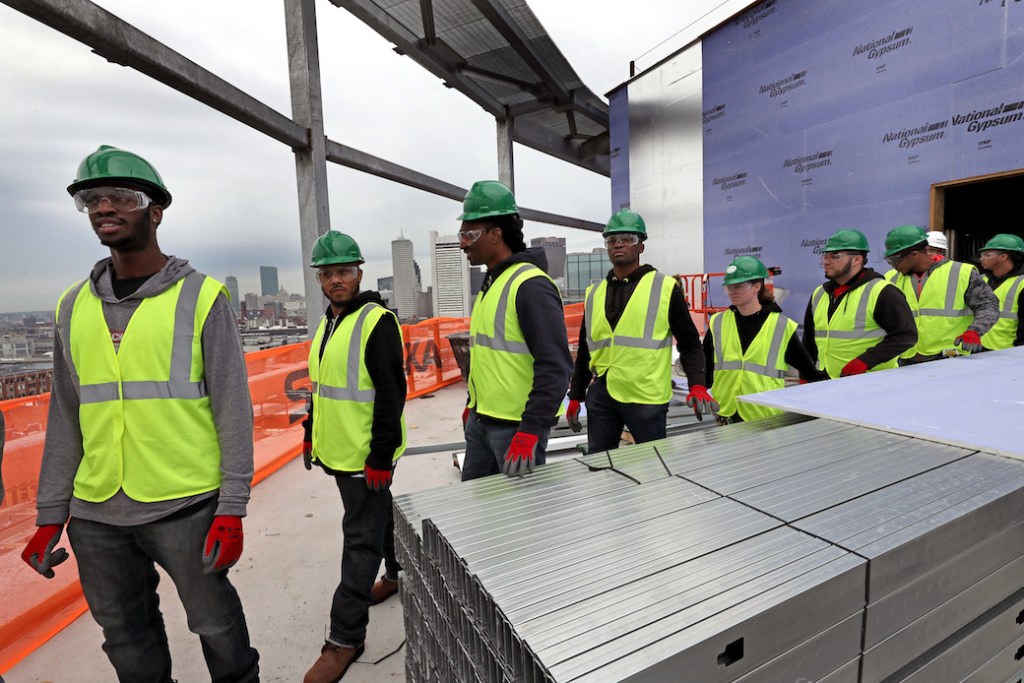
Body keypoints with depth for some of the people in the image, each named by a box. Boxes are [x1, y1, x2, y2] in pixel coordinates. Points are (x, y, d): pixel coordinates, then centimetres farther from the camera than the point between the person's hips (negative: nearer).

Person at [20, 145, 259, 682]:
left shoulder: (200, 297, -7)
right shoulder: (73, 307, 8)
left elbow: (232, 408, -9)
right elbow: (65, 417, 12)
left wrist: (232, 509, -11)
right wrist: (50, 514, 11)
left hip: (185, 506, -4)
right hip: (95, 515, 5)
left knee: (215, 622, 12)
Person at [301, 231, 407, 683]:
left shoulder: (377, 321, -16)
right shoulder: (328, 323, 11)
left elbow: (391, 392, -20)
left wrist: (381, 456, -20)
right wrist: (311, 434, 20)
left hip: (366, 457, -9)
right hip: (337, 451, 9)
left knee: (360, 540, 2)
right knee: (378, 517, 24)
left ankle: (345, 638, 15)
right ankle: (401, 572, 46)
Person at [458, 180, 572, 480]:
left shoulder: (530, 285, -18)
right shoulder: (491, 282, 11)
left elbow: (555, 366, -23)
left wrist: (530, 430, -26)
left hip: (516, 425, -9)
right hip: (481, 420, 9)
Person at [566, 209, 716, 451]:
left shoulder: (665, 287, -3)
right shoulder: (595, 293, 9)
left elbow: (689, 343, 0)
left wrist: (697, 384, -15)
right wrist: (575, 396, 14)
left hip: (647, 397, -4)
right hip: (600, 395, 4)